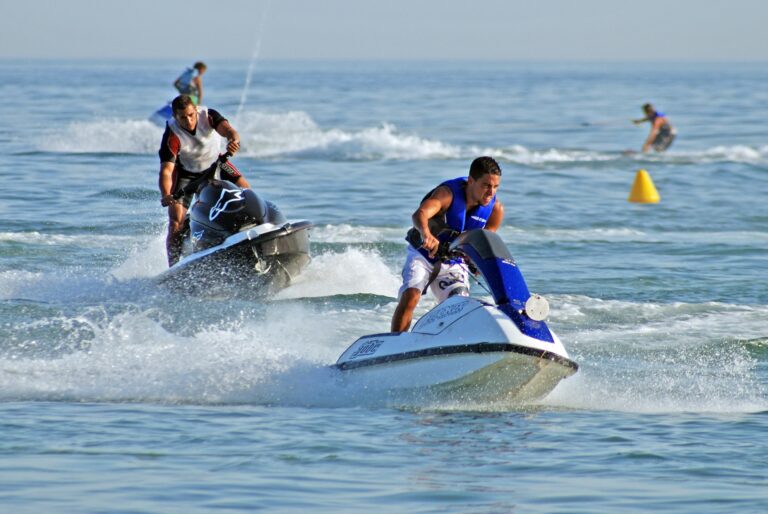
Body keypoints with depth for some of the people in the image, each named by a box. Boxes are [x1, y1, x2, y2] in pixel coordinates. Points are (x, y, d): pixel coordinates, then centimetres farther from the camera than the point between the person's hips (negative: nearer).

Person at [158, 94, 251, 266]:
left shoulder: (208, 116, -24)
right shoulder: (172, 136, -29)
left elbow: (227, 129, -42)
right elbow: (166, 170, -34)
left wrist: (234, 140, -67)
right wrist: (165, 195, -53)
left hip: (214, 163, 3)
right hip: (186, 172, -3)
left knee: (246, 191, -16)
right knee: (176, 219, -16)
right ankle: (174, 266, -11)